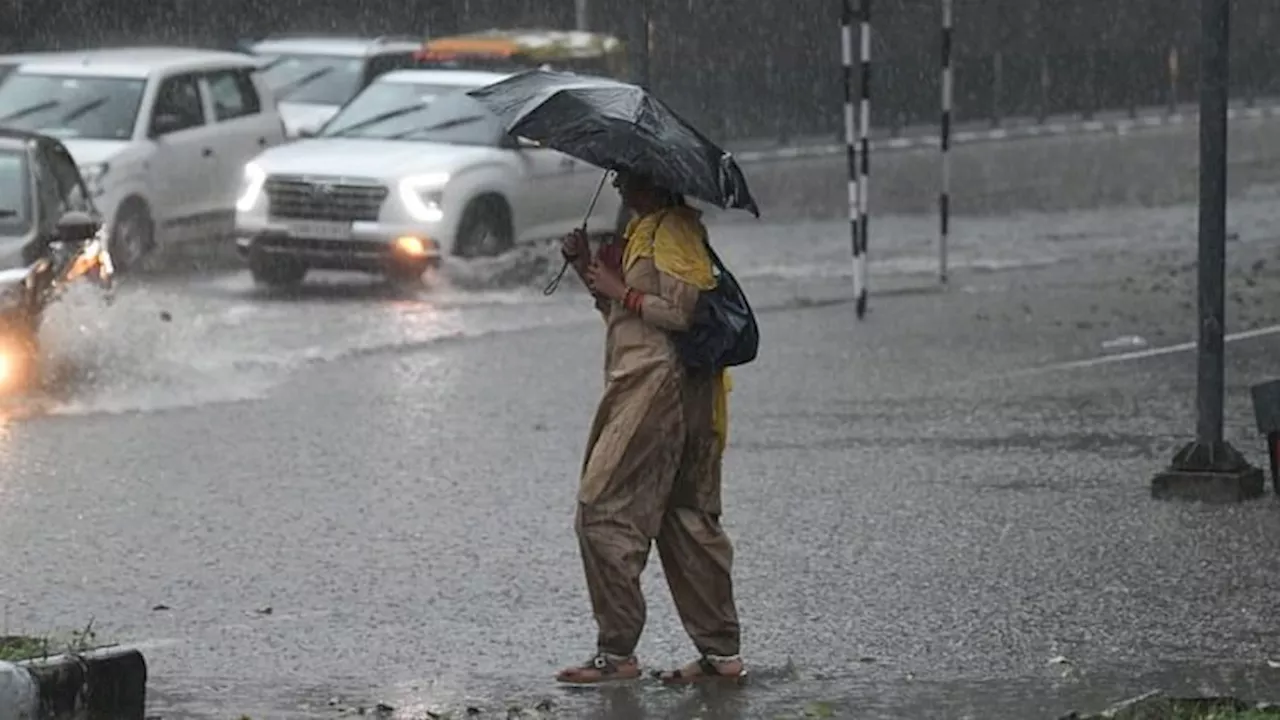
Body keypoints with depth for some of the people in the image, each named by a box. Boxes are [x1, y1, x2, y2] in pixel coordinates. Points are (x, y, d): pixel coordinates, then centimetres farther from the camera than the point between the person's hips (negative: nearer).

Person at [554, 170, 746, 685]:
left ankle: (617, 652, -8)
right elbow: (627, 312, 23)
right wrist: (591, 269, 10)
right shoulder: (643, 229, 20)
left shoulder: (672, 232, -12)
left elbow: (683, 311, -22)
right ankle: (722, 653, 12)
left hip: (657, 388, -11)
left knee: (604, 513, -9)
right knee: (687, 521, 11)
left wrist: (619, 291, -13)